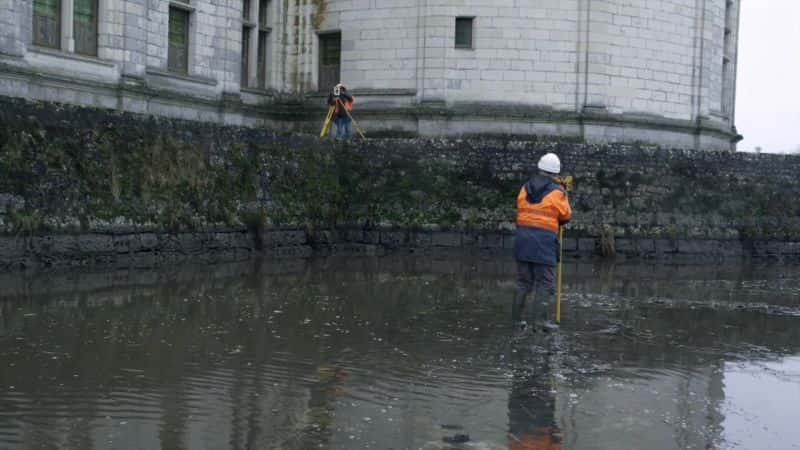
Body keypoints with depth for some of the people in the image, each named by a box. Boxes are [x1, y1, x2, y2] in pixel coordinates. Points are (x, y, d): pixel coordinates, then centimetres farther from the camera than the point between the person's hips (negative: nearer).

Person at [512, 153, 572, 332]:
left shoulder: (526, 187, 9)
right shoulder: (556, 191, -6)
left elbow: (520, 209, 12)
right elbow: (566, 216, 3)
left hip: (523, 238, 5)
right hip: (544, 240, -5)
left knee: (523, 281, 13)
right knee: (545, 283, 0)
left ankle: (516, 318, 13)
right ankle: (538, 319, -7)